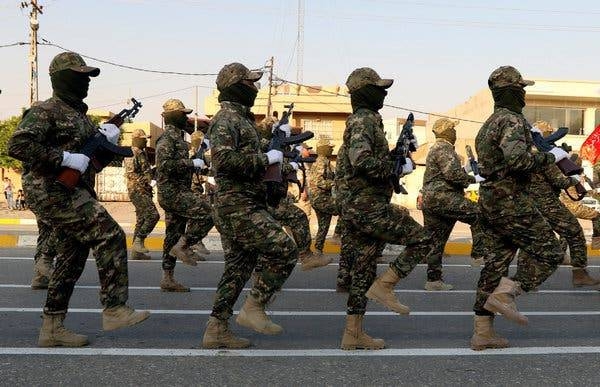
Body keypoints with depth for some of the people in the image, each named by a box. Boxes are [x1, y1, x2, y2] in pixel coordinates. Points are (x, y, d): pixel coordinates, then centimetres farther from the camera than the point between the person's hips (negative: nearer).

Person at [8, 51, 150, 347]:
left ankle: (52, 328, 16)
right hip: (52, 192, -10)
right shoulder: (45, 111, -8)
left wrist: (106, 141, 4)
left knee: (71, 259, 9)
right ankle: (114, 310, -13)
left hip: (73, 194, 10)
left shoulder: (79, 114, 20)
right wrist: (65, 158, -24)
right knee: (110, 236, -17)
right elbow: (17, 145, -22)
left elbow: (94, 160, 25)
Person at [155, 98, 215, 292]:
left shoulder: (176, 136, 20)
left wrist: (199, 163, 16)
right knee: (208, 213, -19)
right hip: (172, 191, -10)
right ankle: (183, 246, -13)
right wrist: (193, 163, -19)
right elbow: (164, 164, -24)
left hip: (176, 192, 10)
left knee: (173, 235, 9)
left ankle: (168, 278, 12)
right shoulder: (167, 137, -11)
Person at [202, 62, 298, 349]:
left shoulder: (241, 118, 20)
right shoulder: (225, 119, -11)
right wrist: (266, 158, -18)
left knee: (238, 267, 11)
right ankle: (253, 308, -4)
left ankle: (216, 330, 16)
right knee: (285, 250, -13)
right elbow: (224, 160, -25)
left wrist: (275, 156, 12)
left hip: (242, 206, 10)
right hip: (238, 206, -10)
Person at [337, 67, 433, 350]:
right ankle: (384, 286, -5)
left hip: (353, 207, 10)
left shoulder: (357, 120, 20)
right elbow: (361, 160, -27)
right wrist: (397, 168, -14)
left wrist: (394, 156, 17)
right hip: (370, 206, -10)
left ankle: (353, 333, 13)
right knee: (421, 240, -5)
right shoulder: (365, 119, -12)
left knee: (365, 266, 11)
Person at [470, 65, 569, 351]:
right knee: (550, 254, -1)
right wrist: (550, 156, -15)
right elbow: (517, 160, -29)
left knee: (495, 264, 8)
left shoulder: (490, 123, 19)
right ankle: (504, 294, -10)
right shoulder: (512, 121, -13)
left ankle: (482, 332, 8)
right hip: (512, 202, -10)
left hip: (490, 202, 10)